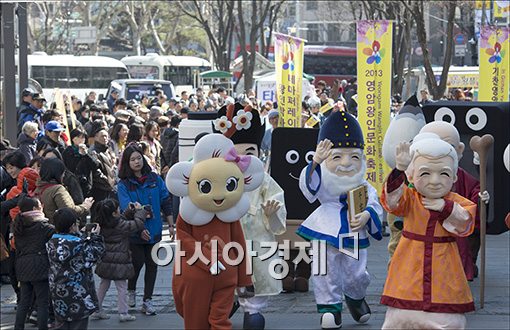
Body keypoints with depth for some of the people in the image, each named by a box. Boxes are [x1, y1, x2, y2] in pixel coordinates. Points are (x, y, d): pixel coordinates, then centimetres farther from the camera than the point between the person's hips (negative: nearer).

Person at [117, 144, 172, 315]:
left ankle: (147, 300, 13)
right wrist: (139, 229, -23)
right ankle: (131, 291, 28)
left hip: (154, 230, 3)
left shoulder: (155, 179, 3)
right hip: (134, 232, -3)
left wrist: (171, 225, 5)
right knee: (137, 261, -1)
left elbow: (166, 202, 7)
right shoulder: (124, 184, -5)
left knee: (152, 264, 4)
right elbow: (126, 209, -14)